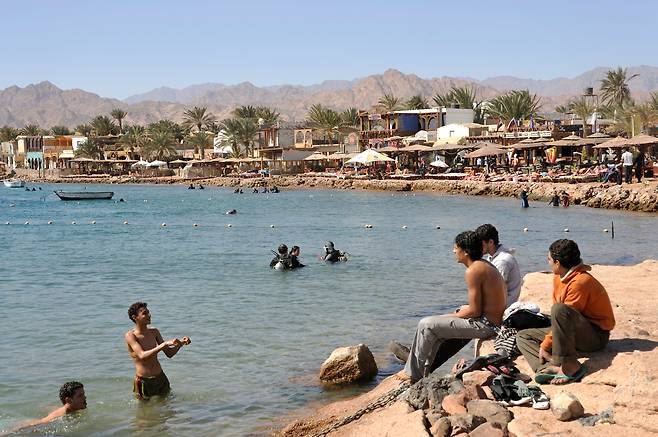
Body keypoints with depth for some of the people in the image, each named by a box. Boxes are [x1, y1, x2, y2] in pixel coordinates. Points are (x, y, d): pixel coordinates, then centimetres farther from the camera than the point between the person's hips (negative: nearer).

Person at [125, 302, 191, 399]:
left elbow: (169, 353, 7)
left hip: (161, 379, 5)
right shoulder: (130, 336, -14)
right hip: (144, 381, -5)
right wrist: (165, 344, -36)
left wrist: (180, 343, -12)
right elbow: (142, 356, -29)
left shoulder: (154, 332, 4)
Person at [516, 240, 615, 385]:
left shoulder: (580, 281, -21)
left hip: (596, 336, -10)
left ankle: (570, 366, -32)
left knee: (559, 309, -36)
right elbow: (557, 320, 7)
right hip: (572, 334, 10)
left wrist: (545, 346, -17)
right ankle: (553, 366, -25)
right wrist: (546, 343, -5)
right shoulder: (558, 278, 6)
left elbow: (562, 314, -22)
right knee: (523, 336, 4)